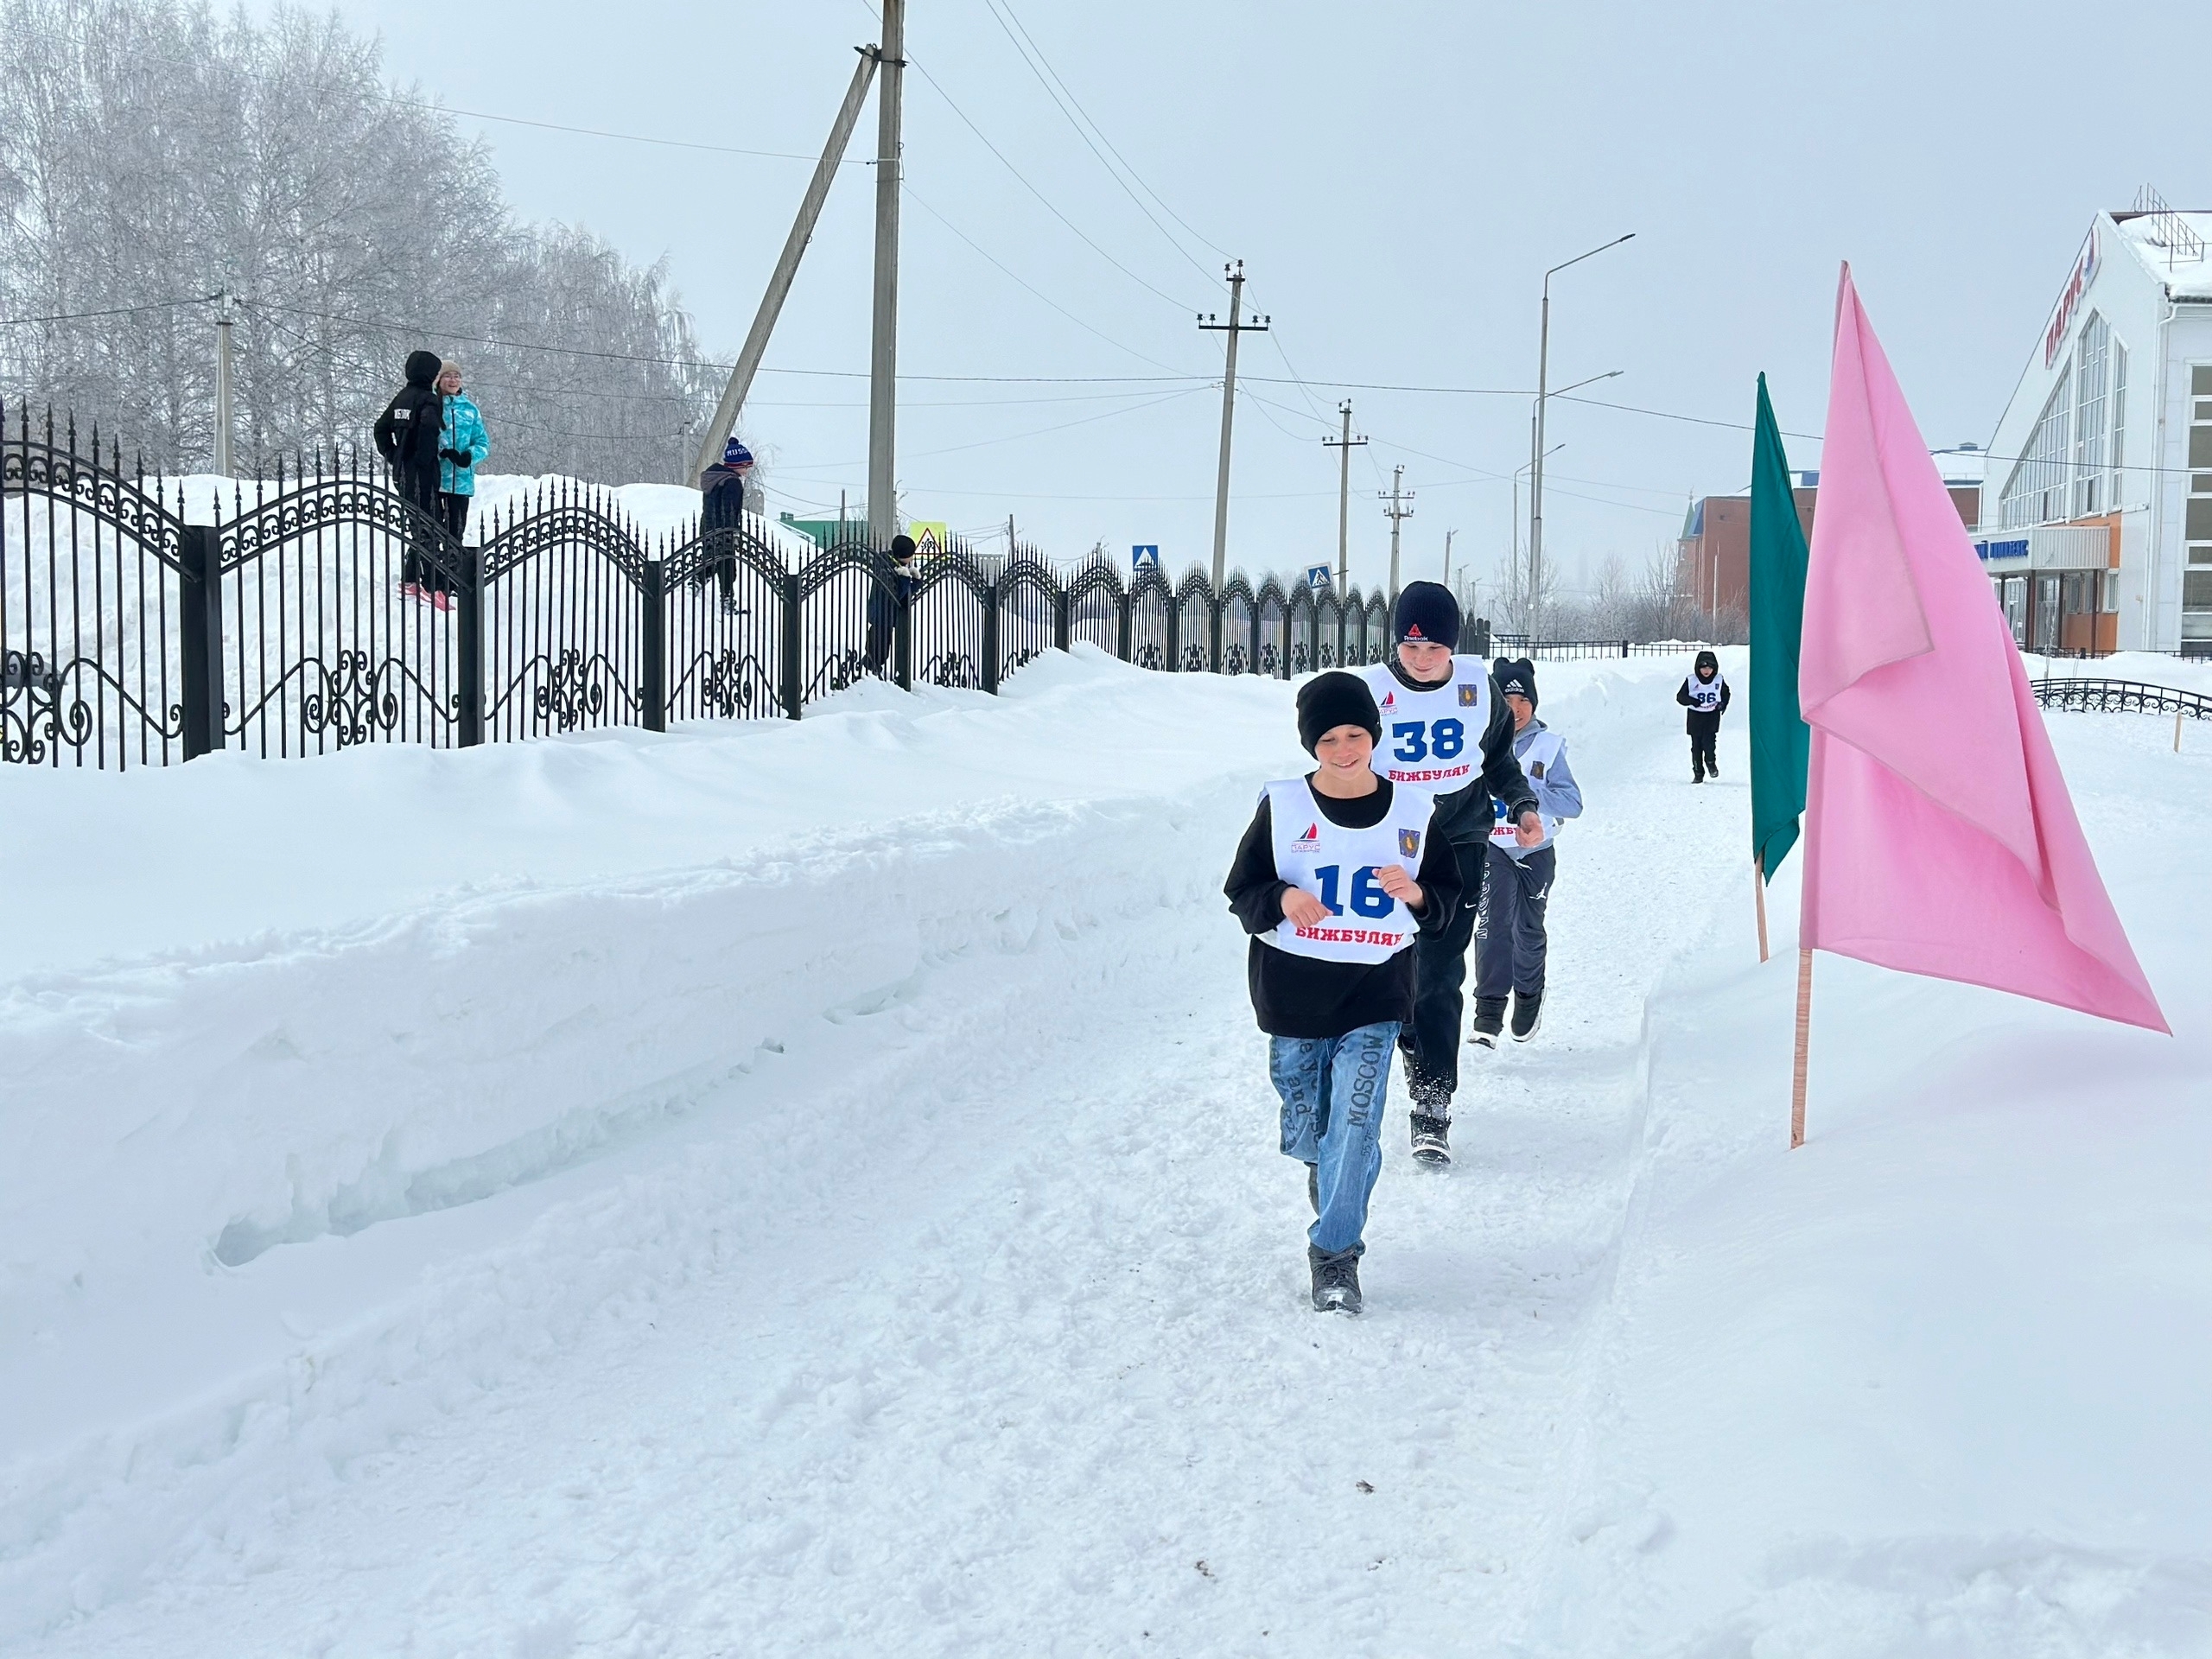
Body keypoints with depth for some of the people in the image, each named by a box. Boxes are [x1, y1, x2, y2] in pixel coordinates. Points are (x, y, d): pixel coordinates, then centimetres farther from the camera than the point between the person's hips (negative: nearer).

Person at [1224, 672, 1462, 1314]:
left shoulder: (1414, 812, 2)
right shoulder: (1282, 807, -3)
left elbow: (1448, 896, 10)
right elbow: (1242, 891, 2)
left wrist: (1418, 894, -13)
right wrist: (1280, 901, -20)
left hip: (1376, 997, 0)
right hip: (1293, 994, 1)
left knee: (1356, 1123, -13)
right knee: (1305, 1131, 11)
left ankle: (1336, 1254, -3)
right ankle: (1323, 1163, 47)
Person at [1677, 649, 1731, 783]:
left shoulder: (1719, 680, -1)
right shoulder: (1691, 680, -7)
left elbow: (1726, 693, 17)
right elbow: (1680, 696, -5)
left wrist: (1723, 704, -2)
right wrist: (1691, 701, -24)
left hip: (1712, 716, 0)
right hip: (1695, 716, 0)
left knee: (1708, 741, -17)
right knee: (1696, 745, 1)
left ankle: (1711, 763, 10)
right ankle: (1698, 773, 10)